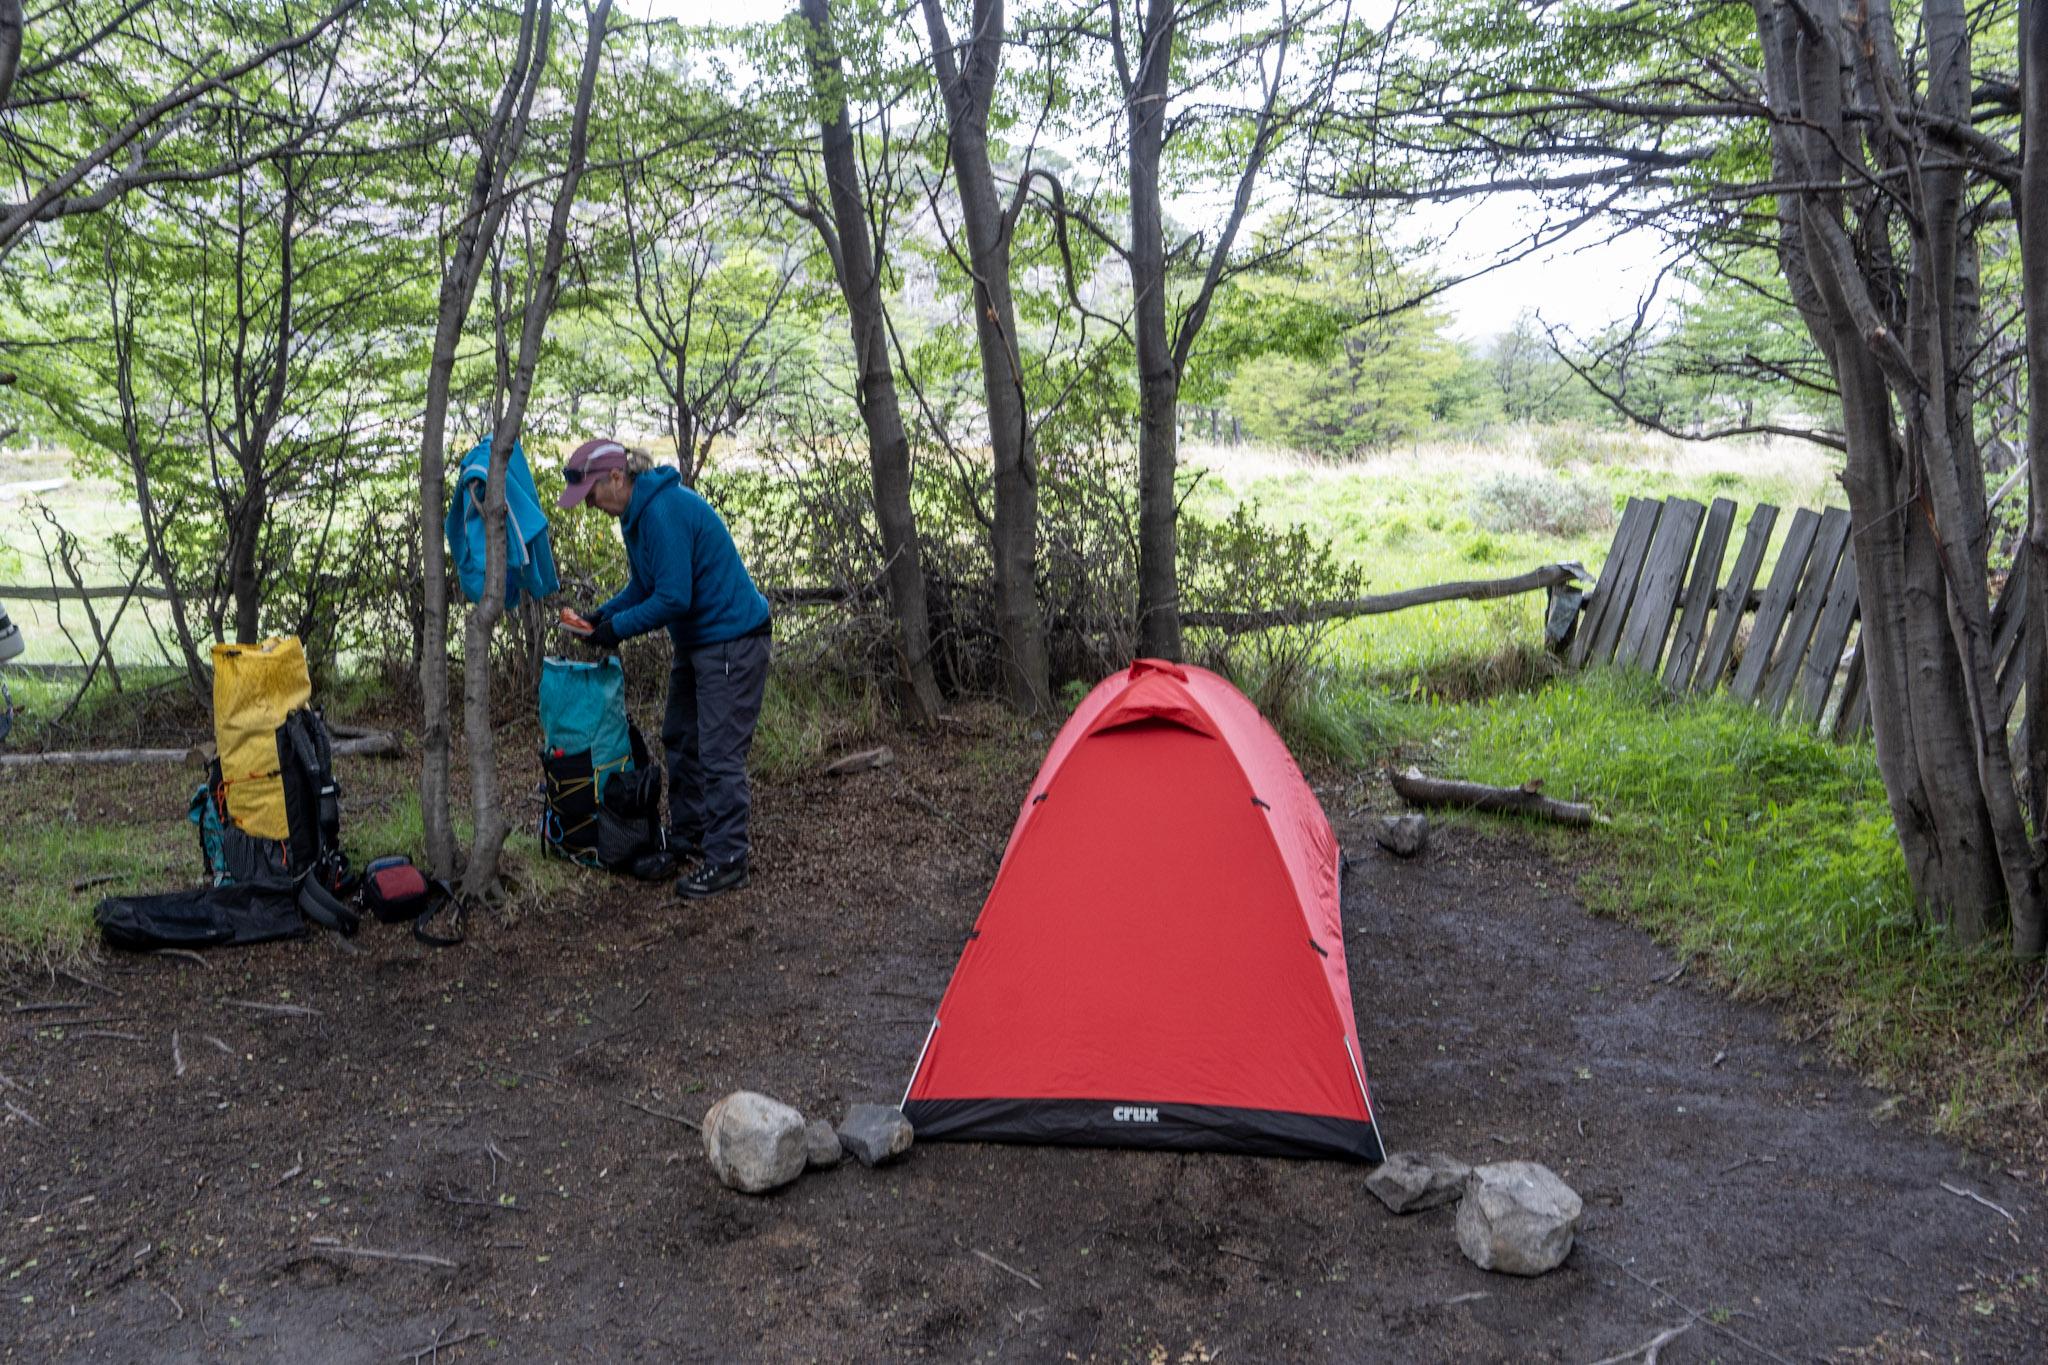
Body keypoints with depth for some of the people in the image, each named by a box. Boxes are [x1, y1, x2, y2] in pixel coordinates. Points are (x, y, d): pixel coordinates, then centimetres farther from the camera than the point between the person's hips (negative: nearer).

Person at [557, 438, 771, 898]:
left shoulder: (664, 512, -24)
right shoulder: (637, 513, 8)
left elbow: (674, 598, -26)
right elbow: (644, 584, 18)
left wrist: (618, 627, -15)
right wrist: (603, 614, 4)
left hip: (731, 641, -11)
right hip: (696, 640, 11)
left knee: (719, 753, -8)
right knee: (680, 740, 18)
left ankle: (726, 860, -1)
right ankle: (686, 838, 32)